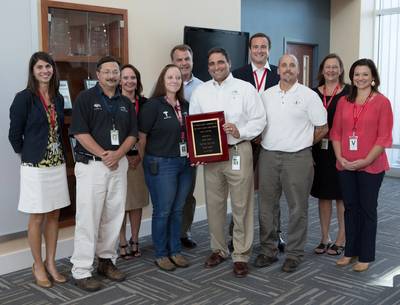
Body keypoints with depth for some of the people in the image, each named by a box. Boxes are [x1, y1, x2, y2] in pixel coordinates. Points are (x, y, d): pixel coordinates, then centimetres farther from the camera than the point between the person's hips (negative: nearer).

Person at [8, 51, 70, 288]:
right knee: (37, 217, 5)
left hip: (58, 164, 5)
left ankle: (51, 263, 24)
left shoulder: (58, 98, 7)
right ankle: (38, 266, 20)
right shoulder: (24, 98, -9)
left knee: (54, 215, 10)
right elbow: (14, 135, -5)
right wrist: (28, 155, 5)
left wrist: (60, 154, 9)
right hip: (35, 166, -5)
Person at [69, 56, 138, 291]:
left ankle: (107, 260, 24)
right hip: (91, 164, -5)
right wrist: (103, 153, -15)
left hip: (119, 164, 5)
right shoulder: (85, 98, -2)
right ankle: (82, 271, 2)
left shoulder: (126, 102, 12)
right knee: (88, 217, -4)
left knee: (114, 215, 10)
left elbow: (132, 134, 9)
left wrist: (117, 154, -8)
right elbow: (80, 132, -10)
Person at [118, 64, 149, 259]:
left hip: (139, 158, 3)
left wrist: (141, 155, -2)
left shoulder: (144, 103, 6)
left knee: (137, 201, 10)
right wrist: (122, 156, -8)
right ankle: (122, 243, 12)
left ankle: (134, 241, 23)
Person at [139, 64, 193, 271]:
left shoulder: (185, 106, 9)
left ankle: (175, 251, 26)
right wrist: (145, 161, 0)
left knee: (177, 210, 13)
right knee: (162, 211, 3)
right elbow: (142, 136, -7)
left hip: (184, 163, 6)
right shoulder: (153, 105, -9)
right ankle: (161, 254, 18)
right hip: (161, 164, -6)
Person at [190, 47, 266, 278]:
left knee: (241, 205, -1)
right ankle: (219, 249, 27)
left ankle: (241, 255, 11)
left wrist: (240, 131, -18)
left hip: (238, 151, -3)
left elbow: (259, 120, -2)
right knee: (214, 204, 11)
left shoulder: (245, 88, 1)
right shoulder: (200, 92, 11)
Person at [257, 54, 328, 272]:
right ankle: (268, 250, 22)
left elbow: (322, 128, 2)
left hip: (297, 158, -3)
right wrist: (262, 141, 2)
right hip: (268, 156, 4)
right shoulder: (266, 95, 10)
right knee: (267, 206, 9)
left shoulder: (309, 96, 0)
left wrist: (302, 143, 5)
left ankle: (294, 254, 16)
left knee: (297, 207, 3)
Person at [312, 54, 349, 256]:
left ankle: (341, 240, 16)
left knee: (341, 195, 4)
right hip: (319, 149, 3)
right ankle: (324, 238, 21)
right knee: (323, 194, 10)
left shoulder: (349, 92, -2)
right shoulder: (314, 93, 8)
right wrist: (309, 150, 3)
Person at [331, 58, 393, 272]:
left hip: (370, 166, -4)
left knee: (367, 209, 6)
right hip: (345, 166, 4)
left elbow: (383, 137, -8)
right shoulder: (344, 102, 8)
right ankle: (350, 251, 25)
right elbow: (336, 132, 8)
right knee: (350, 208, 12)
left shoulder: (381, 102, -5)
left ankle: (365, 256, 17)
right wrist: (340, 157, -4)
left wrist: (365, 161, -15)